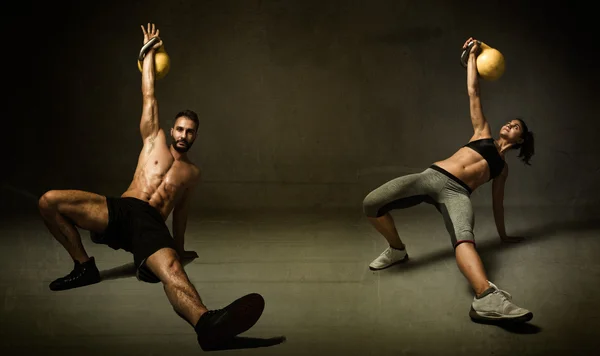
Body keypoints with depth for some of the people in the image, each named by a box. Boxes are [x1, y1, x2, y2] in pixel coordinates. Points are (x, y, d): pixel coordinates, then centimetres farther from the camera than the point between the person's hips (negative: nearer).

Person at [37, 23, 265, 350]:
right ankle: (84, 266, -3)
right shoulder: (153, 139, 22)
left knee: (171, 267, -36)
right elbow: (149, 97, 23)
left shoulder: (192, 173, 24)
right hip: (119, 209, 2)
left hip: (151, 223, -2)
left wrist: (179, 247, 39)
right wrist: (149, 52, 27)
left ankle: (207, 323, -67)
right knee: (49, 201, -18)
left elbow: (181, 209, 34)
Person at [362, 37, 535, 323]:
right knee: (371, 204, -21)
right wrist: (473, 56, 31)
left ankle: (486, 298, -65)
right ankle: (397, 249, 7)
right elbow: (472, 92, 27)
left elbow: (497, 202, 34)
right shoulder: (482, 133, 28)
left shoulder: (503, 168, 28)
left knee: (464, 236, -37)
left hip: (457, 192, -1)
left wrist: (503, 235, 37)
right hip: (432, 176, 1)